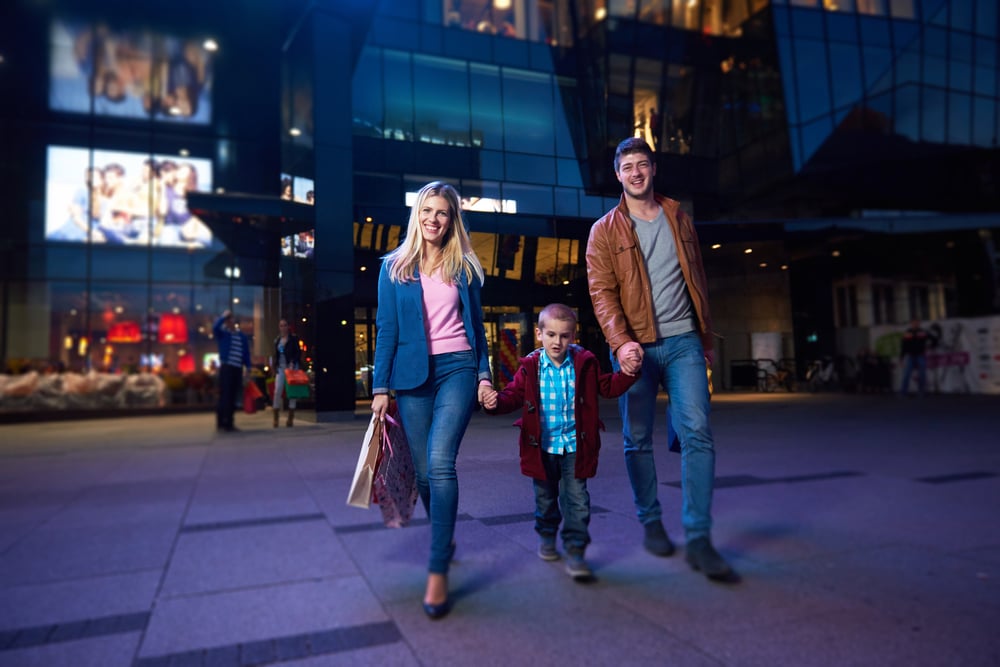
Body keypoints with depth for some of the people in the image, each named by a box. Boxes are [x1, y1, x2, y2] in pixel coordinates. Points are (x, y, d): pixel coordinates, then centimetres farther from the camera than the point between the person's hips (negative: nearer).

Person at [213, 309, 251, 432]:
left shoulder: (242, 336, 17)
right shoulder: (222, 333, 3)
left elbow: (246, 353, 17)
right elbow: (215, 327, -21)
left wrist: (247, 367, 9)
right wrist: (223, 316, -13)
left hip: (238, 369, 5)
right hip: (226, 368, -5)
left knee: (233, 397, 7)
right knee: (225, 396, -7)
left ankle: (228, 422, 14)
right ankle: (221, 422, -3)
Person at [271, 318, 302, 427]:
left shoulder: (293, 338, -1)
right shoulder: (277, 340, 13)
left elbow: (298, 352, -6)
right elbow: (276, 355, 17)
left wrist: (293, 363, -18)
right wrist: (274, 367, 11)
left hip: (292, 367, -4)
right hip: (280, 368, 4)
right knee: (277, 392, -5)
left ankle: (291, 418, 6)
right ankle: (276, 418, 1)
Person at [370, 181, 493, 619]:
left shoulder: (464, 268, 10)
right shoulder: (394, 268, 9)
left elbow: (476, 325, 13)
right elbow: (386, 330, 6)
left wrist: (484, 375, 3)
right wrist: (380, 387, 1)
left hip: (457, 368, -1)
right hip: (412, 374, 2)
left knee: (440, 461, -18)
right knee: (424, 471, 6)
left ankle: (438, 571, -13)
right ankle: (445, 538, 33)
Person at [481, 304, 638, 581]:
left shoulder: (584, 363, -3)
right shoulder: (530, 367, -5)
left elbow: (608, 387, 4)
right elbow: (514, 395, -6)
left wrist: (627, 372, -12)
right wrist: (497, 402, -27)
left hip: (574, 444, -1)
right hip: (542, 445, 1)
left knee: (577, 498, -3)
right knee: (546, 496, 17)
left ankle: (575, 551, 7)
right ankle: (546, 535, 41)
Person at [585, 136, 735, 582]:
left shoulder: (679, 219, 14)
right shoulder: (605, 231, 3)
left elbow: (697, 280, 18)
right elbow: (602, 293, -7)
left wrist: (706, 336, 17)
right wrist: (621, 342, -22)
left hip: (683, 342, 2)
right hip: (635, 347, -2)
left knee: (697, 433, -8)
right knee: (638, 440, 5)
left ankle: (698, 540, -4)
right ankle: (651, 523, 23)